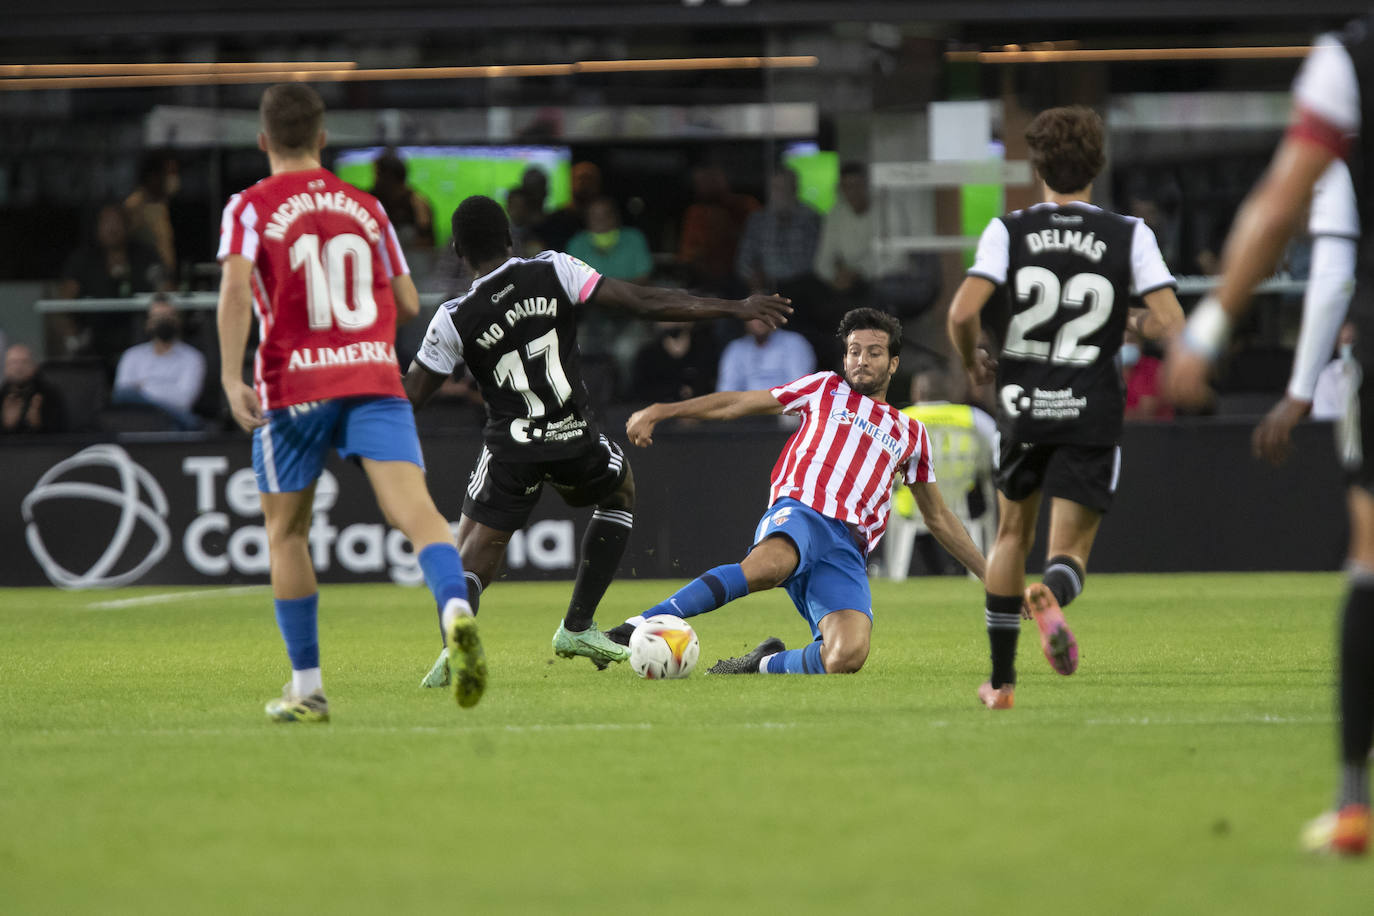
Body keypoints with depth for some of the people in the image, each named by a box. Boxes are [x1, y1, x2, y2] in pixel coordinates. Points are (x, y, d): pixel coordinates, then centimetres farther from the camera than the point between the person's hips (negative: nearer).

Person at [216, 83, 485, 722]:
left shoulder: (251, 208, 3)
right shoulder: (366, 207, 15)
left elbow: (236, 289, -14)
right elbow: (408, 304, 19)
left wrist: (231, 380, -18)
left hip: (294, 387, -1)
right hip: (374, 376, 2)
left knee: (286, 533, 15)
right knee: (414, 509, -15)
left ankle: (307, 687, 16)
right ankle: (456, 610, -44)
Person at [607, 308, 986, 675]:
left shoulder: (911, 433, 28)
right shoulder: (825, 389, 23)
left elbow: (938, 518, 36)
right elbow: (737, 403, 22)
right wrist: (659, 412, 14)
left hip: (849, 548, 2)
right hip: (799, 512, -2)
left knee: (847, 657, -29)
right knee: (768, 565, -43)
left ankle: (766, 663, -1)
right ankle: (638, 627, -46)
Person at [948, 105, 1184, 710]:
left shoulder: (1008, 231, -2)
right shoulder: (1129, 235, -2)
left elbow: (962, 313, -13)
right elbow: (1170, 324, -9)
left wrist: (972, 363, 8)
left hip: (1022, 407, 1)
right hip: (1092, 415, -1)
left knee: (1012, 534, 21)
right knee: (1070, 551, 2)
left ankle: (1001, 679, 22)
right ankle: (1052, 595, -36)